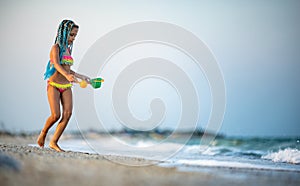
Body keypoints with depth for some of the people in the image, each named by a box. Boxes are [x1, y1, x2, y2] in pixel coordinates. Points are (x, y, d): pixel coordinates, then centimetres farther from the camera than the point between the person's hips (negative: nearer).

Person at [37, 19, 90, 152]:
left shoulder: (68, 49, 15)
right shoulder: (56, 48, -7)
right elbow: (57, 64, -26)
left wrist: (81, 77, 24)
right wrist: (67, 75, -44)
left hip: (66, 87, 7)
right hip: (54, 85, -6)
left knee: (68, 113, -11)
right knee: (56, 115, -14)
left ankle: (54, 142, -4)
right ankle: (43, 133, 16)